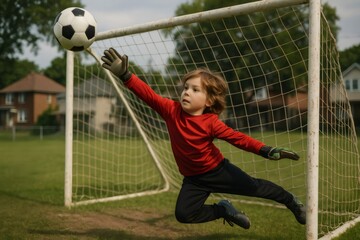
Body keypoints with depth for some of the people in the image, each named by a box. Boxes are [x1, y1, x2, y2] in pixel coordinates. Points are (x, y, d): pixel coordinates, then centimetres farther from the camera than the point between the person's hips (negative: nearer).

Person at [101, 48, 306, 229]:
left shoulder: (210, 122, -22)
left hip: (218, 170, -2)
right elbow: (148, 94, -24)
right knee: (184, 214, -10)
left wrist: (267, 151, -30)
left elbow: (236, 137, -20)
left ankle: (291, 202, 38)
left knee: (254, 187, 5)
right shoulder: (171, 110, -17)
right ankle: (223, 210, 16)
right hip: (194, 179, 3)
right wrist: (125, 74, -37)